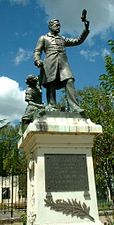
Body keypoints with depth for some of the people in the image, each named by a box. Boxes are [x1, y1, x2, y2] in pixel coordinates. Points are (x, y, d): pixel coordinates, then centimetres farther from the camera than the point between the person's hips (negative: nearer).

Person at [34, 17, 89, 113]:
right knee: (51, 85, -14)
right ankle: (52, 107, -16)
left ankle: (74, 107, -29)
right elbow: (37, 51, 12)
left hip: (63, 62, 2)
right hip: (50, 63, -2)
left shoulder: (63, 39, 32)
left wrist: (86, 30, 16)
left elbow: (78, 41, 27)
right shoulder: (43, 38, 23)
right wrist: (37, 60, -9)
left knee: (69, 82, -18)